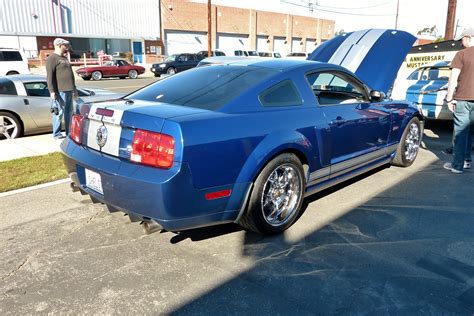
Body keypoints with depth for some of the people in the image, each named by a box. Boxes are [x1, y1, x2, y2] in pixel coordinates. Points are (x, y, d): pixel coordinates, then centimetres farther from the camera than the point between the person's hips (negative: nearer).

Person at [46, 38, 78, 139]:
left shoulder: (64, 58, 21)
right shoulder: (52, 58, -7)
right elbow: (50, 76, -14)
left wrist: (74, 88, 25)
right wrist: (52, 91, -20)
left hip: (69, 90, 9)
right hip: (60, 91, -9)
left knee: (69, 113, 12)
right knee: (59, 113, -4)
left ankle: (69, 133, 20)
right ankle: (56, 134, 3)